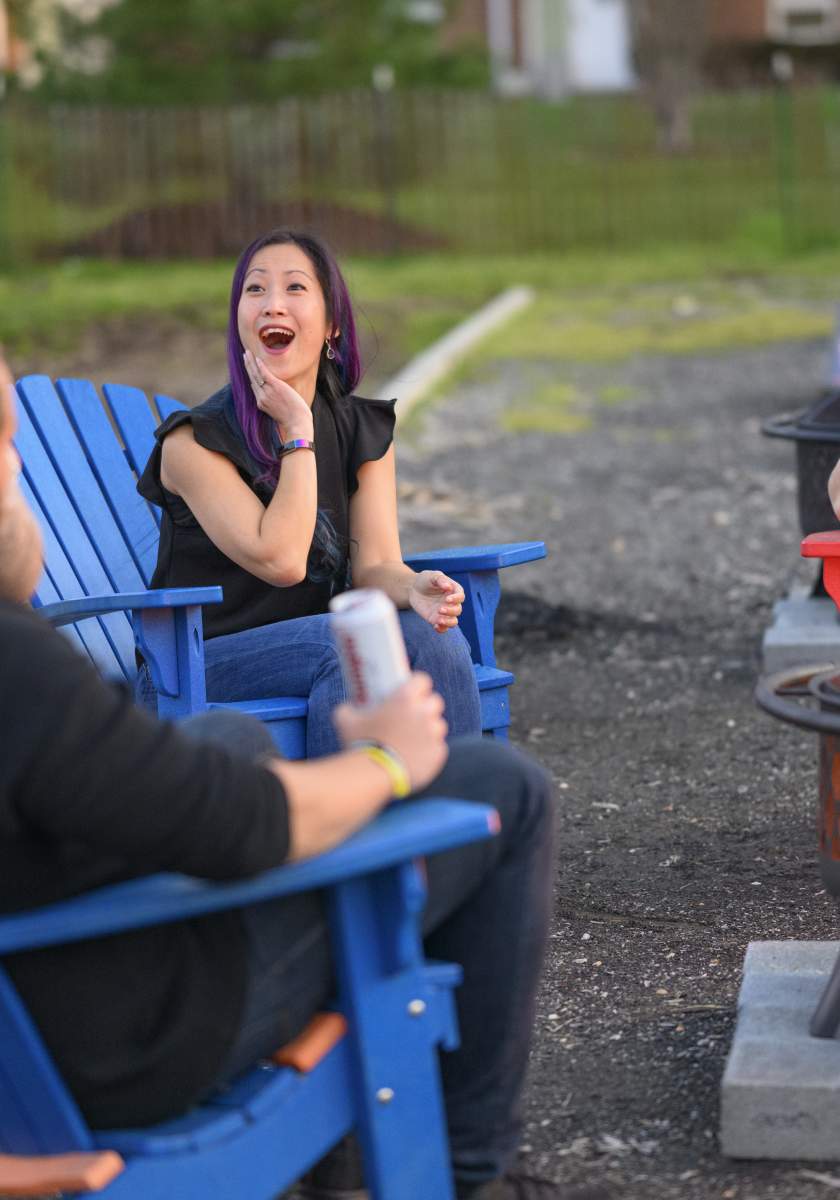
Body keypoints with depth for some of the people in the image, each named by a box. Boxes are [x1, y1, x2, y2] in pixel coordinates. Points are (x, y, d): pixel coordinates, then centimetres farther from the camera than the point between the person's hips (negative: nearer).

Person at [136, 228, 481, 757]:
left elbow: (375, 565, -3)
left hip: (319, 651, 5)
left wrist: (414, 588, -27)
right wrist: (298, 432, -16)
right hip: (196, 667, -4)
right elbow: (281, 560, -20)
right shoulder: (194, 441, -11)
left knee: (435, 638, -26)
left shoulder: (366, 430, 5)